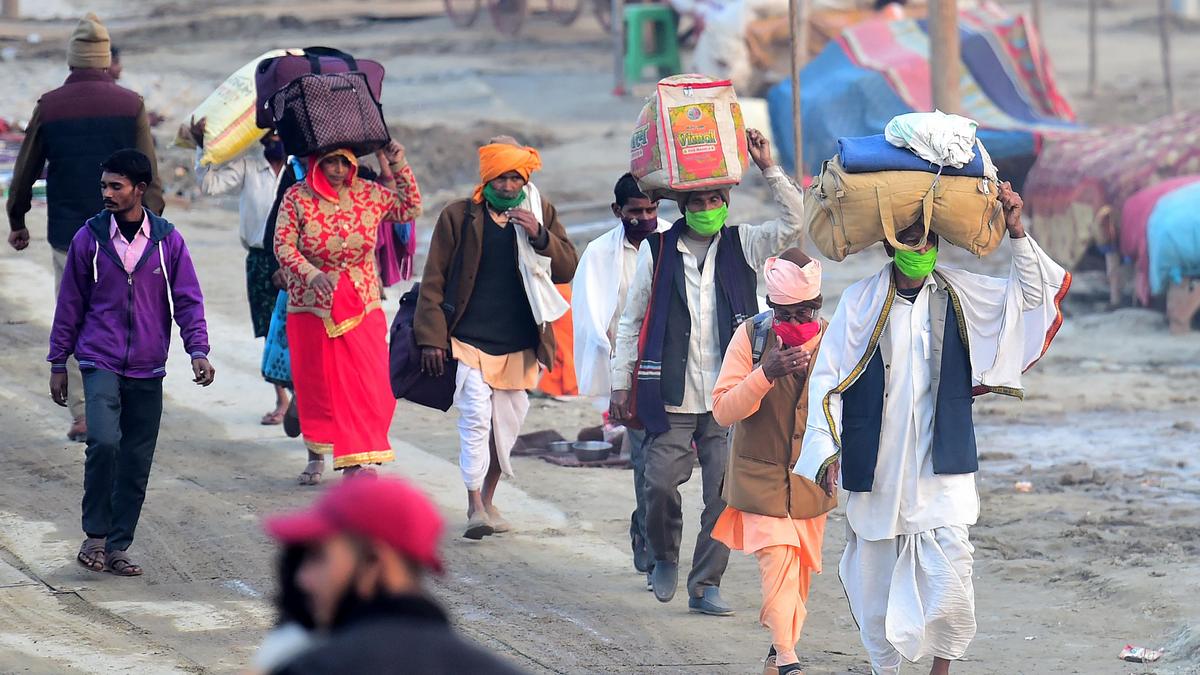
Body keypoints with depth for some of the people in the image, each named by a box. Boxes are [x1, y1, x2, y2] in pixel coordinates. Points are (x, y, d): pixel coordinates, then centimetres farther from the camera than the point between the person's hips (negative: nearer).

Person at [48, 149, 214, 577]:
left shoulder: (167, 240, 1)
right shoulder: (89, 238, -1)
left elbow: (188, 300, 4)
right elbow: (70, 303, 6)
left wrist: (198, 351, -9)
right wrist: (58, 364, 7)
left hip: (147, 370, 2)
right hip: (100, 363, -2)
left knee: (137, 461, 5)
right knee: (104, 441, -20)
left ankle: (117, 547, 16)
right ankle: (95, 537, -5)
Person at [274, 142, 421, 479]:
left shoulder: (369, 194, 2)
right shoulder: (296, 198, -6)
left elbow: (411, 209, 14)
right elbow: (283, 245, -10)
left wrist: (400, 168, 2)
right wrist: (312, 275, -25)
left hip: (361, 308, 2)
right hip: (312, 306, -2)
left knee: (367, 384, -7)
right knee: (315, 382, 7)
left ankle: (354, 462, -1)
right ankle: (316, 454, 26)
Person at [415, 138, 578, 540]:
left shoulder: (541, 213, 5)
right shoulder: (459, 216, -3)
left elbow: (569, 270, 2)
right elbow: (434, 280, 0)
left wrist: (540, 235, -14)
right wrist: (432, 338, -5)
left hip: (520, 344, 4)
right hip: (470, 341, -3)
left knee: (507, 423, 11)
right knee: (476, 417, -16)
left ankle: (488, 499, 28)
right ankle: (474, 507, -15)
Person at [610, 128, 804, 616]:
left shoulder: (742, 246, 8)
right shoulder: (657, 251, 5)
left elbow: (793, 225, -6)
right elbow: (631, 321, 10)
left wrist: (769, 169, -12)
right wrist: (620, 385, 7)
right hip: (670, 396, -1)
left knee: (725, 492, -2)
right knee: (660, 484, -6)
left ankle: (706, 584, 6)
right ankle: (665, 557, 22)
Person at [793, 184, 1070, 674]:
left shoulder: (959, 296, 2)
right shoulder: (861, 302, -3)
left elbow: (1032, 295, 8)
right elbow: (826, 380, 0)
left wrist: (1017, 233, -5)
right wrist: (827, 451, -8)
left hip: (940, 470, 0)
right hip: (877, 472, 0)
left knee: (949, 576, -13)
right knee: (875, 582, 8)